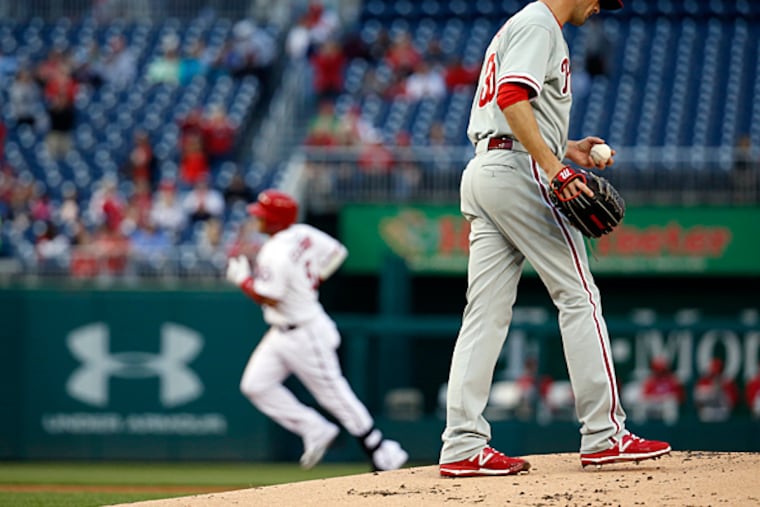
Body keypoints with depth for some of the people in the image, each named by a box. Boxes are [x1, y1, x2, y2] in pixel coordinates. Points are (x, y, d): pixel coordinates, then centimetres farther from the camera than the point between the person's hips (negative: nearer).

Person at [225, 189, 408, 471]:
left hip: (304, 334, -10)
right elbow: (336, 253, 12)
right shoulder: (303, 234, 2)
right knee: (255, 384, 6)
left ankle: (384, 455, 8)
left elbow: (268, 298, -25)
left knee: (334, 395, -1)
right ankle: (315, 430, 11)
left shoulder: (275, 253, -25)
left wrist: (241, 278, -10)